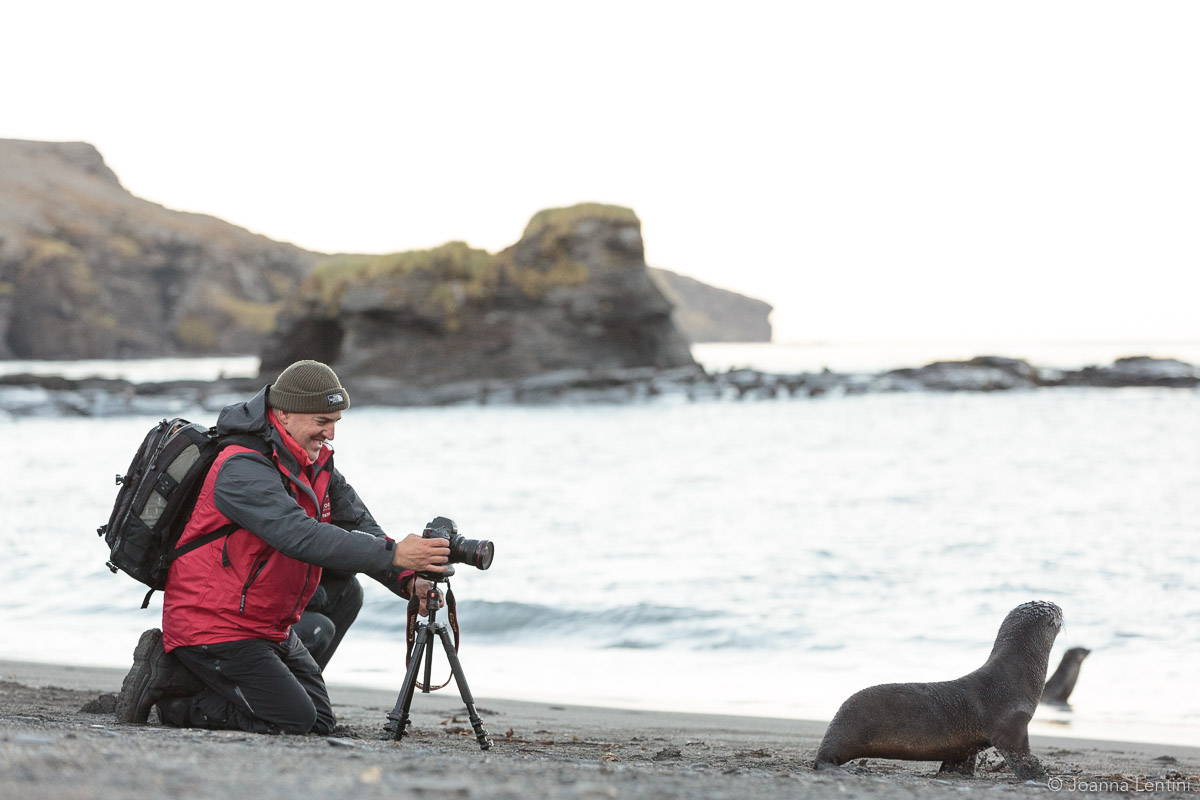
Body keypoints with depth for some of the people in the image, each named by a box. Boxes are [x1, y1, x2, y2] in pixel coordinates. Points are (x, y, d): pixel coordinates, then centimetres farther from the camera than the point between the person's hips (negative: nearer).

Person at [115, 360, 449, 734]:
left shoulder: (317, 465, 5)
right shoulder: (243, 469, -25)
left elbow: (360, 525, -1)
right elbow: (302, 537, -37)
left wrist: (407, 580, -19)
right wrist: (393, 554, -43)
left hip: (267, 627, 10)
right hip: (213, 627, -10)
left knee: (320, 721, 11)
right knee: (294, 721, -16)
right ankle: (168, 683, -3)